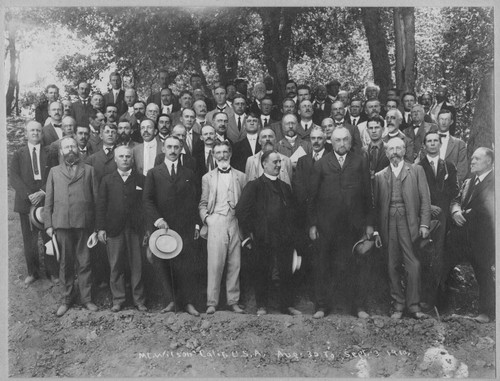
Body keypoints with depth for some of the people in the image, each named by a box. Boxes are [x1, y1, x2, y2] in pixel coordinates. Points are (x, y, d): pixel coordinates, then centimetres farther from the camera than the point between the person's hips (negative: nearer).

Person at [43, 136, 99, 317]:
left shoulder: (89, 170, 10)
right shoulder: (54, 172, 13)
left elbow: (96, 197, 6)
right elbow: (48, 200, 11)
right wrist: (48, 224, 3)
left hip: (84, 223, -1)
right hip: (62, 224, 1)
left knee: (84, 263, 4)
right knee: (65, 263, 7)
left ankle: (86, 298, 15)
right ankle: (67, 299, 19)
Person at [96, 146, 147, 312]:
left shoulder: (140, 180, 7)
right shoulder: (107, 180, 10)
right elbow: (100, 205, 6)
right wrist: (100, 228, -2)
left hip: (135, 229, -1)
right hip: (114, 229, 1)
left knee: (137, 266, 3)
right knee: (116, 267, 7)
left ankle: (139, 300, 14)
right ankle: (118, 299, 19)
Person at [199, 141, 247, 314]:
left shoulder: (241, 176, 12)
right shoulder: (207, 177, 13)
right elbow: (202, 203, 12)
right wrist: (206, 218, -3)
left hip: (235, 223, 1)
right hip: (215, 223, -1)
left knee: (235, 264, 2)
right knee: (214, 263, -6)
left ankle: (233, 301, 12)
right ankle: (212, 302, 2)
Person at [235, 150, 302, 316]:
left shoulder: (285, 187, 17)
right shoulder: (254, 186, -2)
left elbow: (292, 211, 21)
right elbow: (241, 210, -7)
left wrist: (292, 232, 10)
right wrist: (249, 232, -8)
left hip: (285, 238, 5)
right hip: (264, 238, -4)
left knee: (286, 272, 7)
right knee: (263, 273, 4)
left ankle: (287, 304, 18)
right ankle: (261, 306, 15)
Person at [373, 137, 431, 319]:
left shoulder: (416, 170, 9)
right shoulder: (380, 176, 14)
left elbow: (425, 198, 3)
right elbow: (376, 204, 12)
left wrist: (424, 224, -6)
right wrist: (376, 230, 5)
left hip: (409, 222, -2)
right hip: (388, 223, 2)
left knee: (413, 265, -7)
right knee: (392, 266, 4)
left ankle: (413, 306, 3)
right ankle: (398, 305, 13)